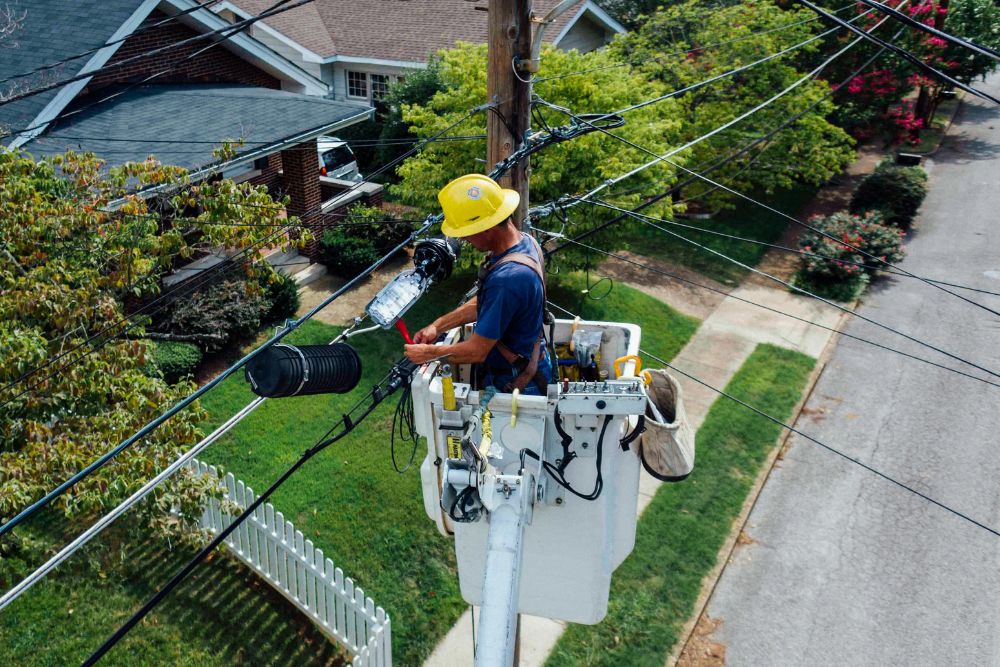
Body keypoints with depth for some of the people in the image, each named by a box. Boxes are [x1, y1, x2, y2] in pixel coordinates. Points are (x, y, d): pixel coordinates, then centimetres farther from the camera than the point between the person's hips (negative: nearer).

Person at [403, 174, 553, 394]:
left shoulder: (506, 279, -35)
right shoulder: (524, 241, -4)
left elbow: (476, 352, -26)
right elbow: (482, 303, 9)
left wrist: (428, 354, -11)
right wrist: (438, 325, 4)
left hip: (517, 384, -9)